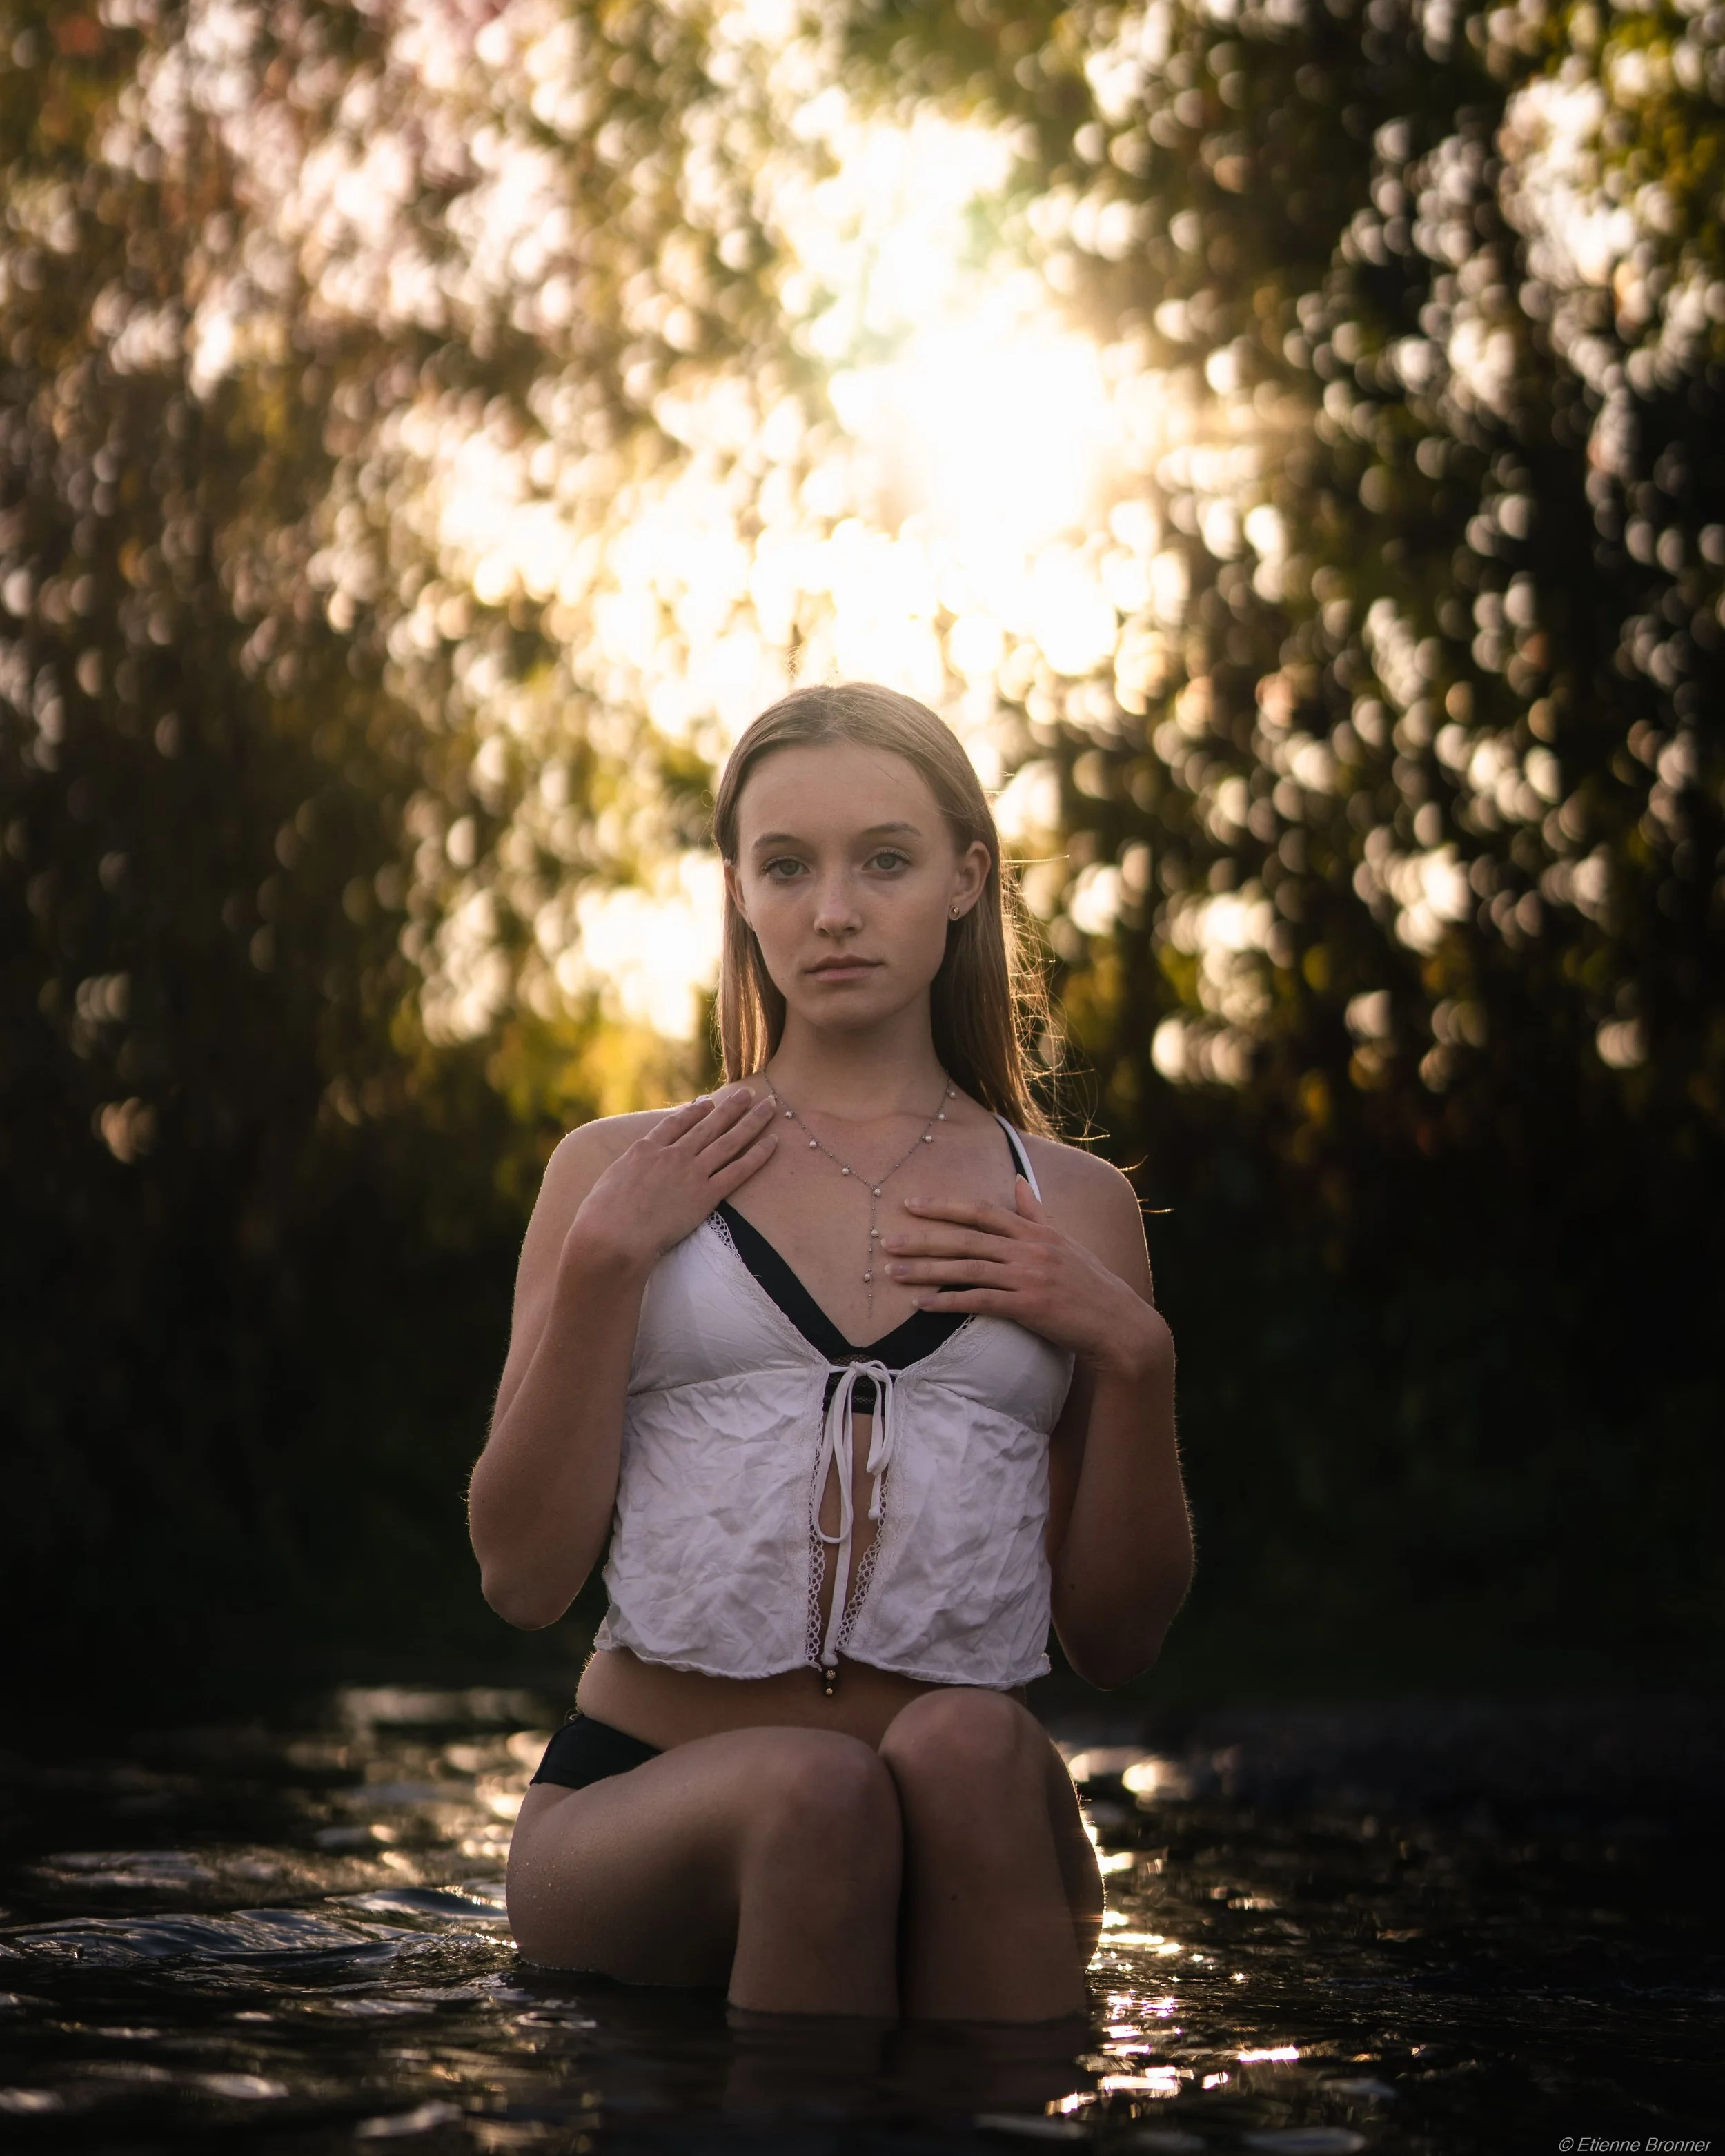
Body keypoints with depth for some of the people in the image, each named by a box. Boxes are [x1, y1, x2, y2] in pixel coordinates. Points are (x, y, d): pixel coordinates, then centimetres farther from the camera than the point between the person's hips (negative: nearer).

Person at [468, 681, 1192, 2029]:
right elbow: (525, 1579, 3)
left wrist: (1131, 1356, -1)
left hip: (985, 1832, 1)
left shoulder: (1072, 1210, 14)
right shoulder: (619, 1175, 12)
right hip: (649, 1809, -1)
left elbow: (1117, 1642, 13)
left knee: (969, 1747, -34)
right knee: (815, 1790, -34)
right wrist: (603, 1264, -4)